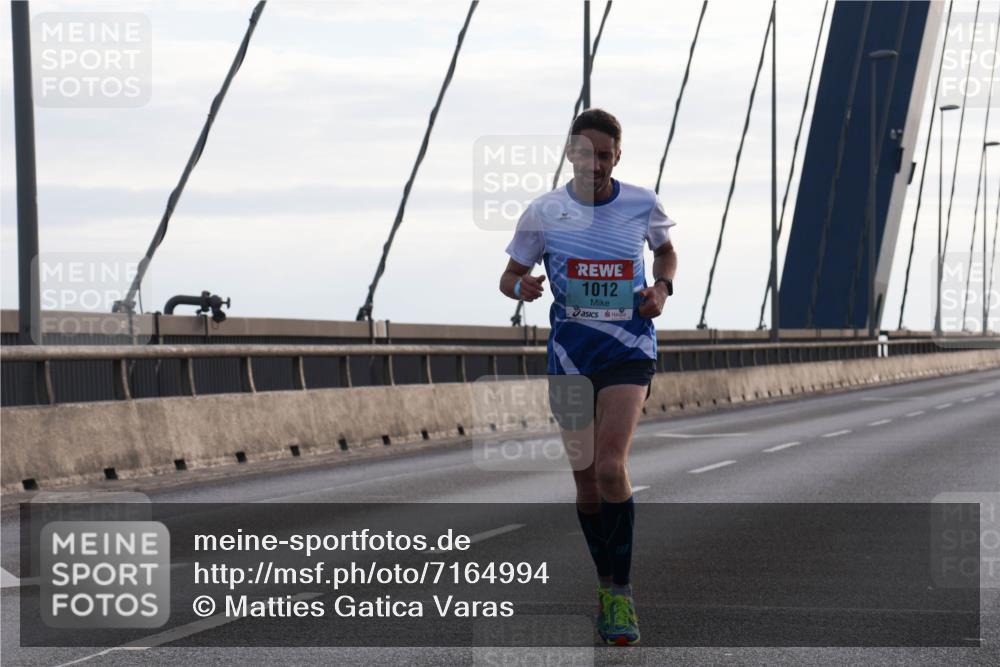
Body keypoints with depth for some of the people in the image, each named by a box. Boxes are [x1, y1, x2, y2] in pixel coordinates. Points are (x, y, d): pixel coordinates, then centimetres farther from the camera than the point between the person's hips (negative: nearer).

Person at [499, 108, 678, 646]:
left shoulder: (643, 204, -1)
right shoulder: (544, 212, -2)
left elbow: (665, 250, 19)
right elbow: (509, 276, 7)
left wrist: (662, 288, -1)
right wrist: (521, 286, -17)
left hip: (629, 349, -2)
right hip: (570, 354, 2)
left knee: (611, 466, -20)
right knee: (586, 481, 7)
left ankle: (621, 591, -10)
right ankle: (606, 585, 25)